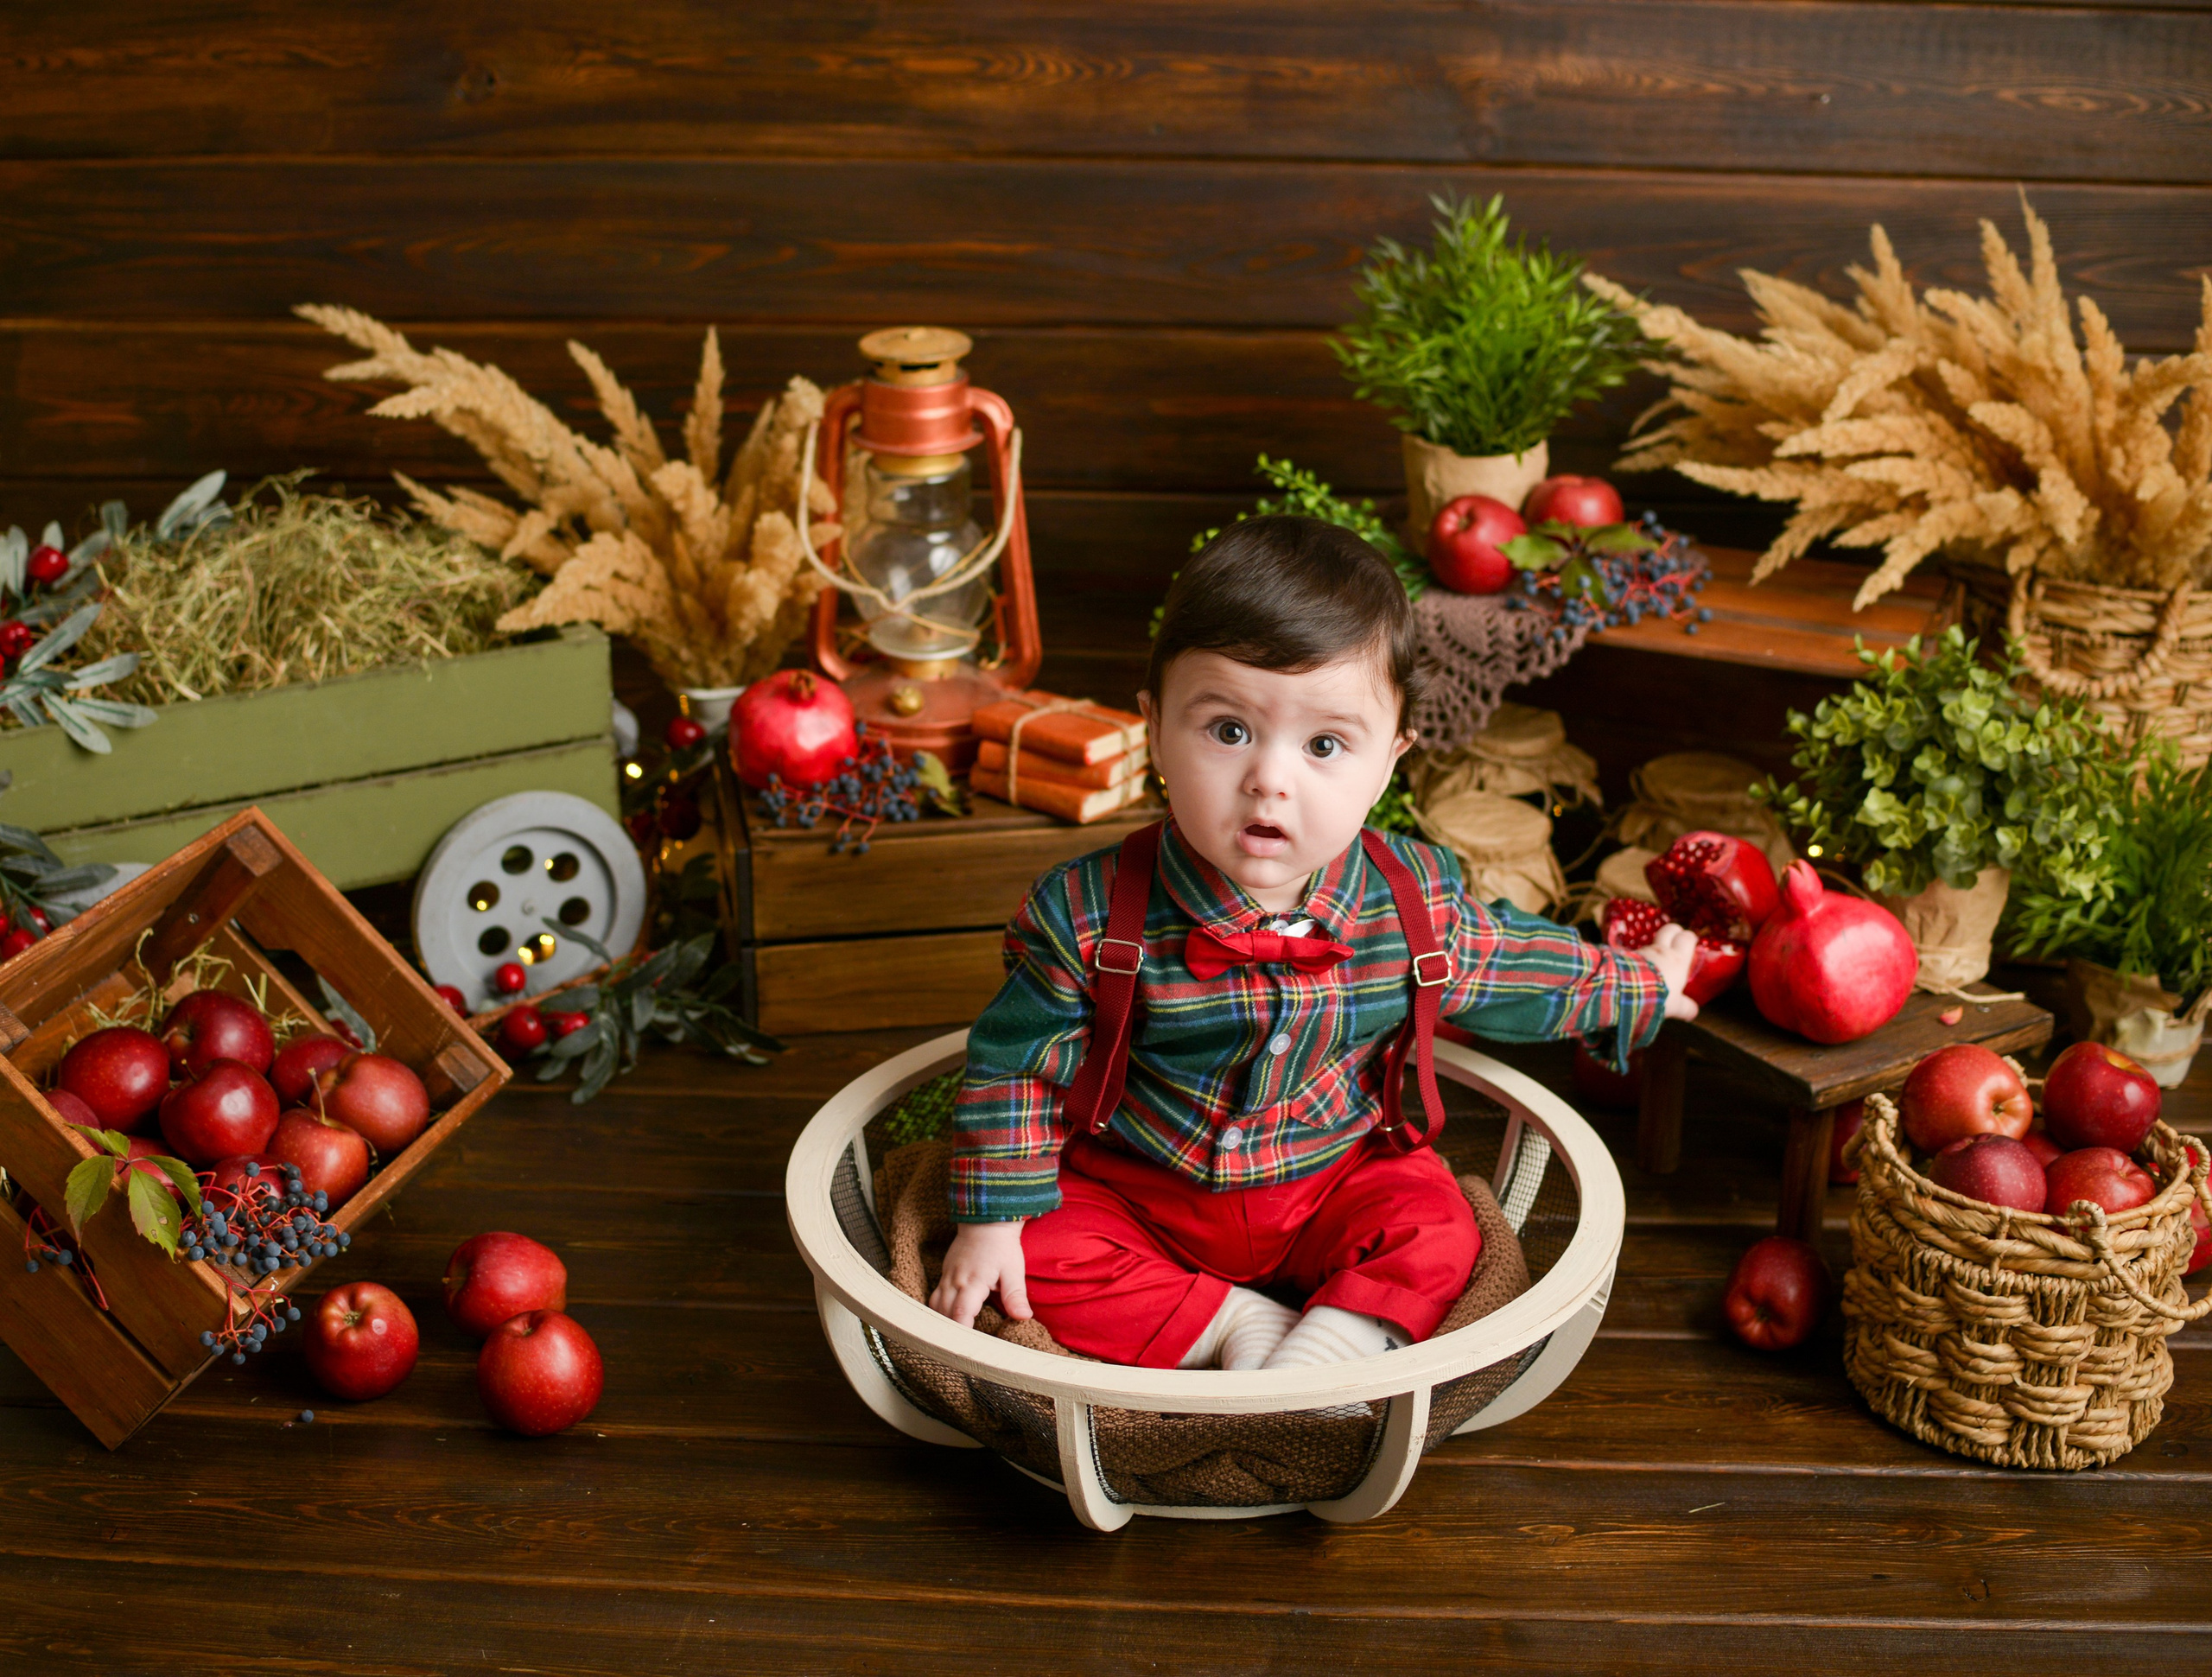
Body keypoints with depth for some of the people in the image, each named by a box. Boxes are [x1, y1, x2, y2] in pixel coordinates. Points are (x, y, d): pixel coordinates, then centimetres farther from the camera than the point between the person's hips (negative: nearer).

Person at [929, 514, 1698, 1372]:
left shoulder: (1411, 900, -15)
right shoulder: (1089, 916, -23)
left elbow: (1506, 964, 7)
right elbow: (1017, 1065, -11)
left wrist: (1632, 990, 19)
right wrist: (991, 1220, -13)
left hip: (1334, 1186, 1)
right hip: (1137, 1191, -1)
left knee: (1436, 1235, -20)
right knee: (1042, 1257, -22)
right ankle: (1232, 1324, -14)